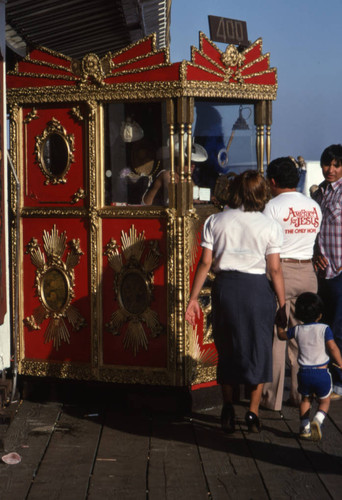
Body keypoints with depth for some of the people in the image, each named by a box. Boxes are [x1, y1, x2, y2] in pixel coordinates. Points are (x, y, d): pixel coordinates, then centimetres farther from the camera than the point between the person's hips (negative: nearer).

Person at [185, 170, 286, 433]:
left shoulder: (215, 221, 2)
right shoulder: (270, 225, -3)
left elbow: (206, 262, -1)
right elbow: (275, 268, -5)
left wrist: (194, 297, 3)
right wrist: (283, 304, 1)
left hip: (225, 286, 2)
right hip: (257, 288, -2)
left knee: (226, 349, 16)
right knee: (259, 350, 11)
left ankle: (228, 407, 15)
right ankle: (253, 412, 10)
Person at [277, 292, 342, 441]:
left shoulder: (297, 330, 1)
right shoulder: (324, 329, -8)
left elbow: (281, 335, 18)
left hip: (304, 372, 2)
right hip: (322, 372, -2)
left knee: (306, 399, 23)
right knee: (324, 401, 14)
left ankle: (304, 427, 17)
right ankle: (317, 420, -11)